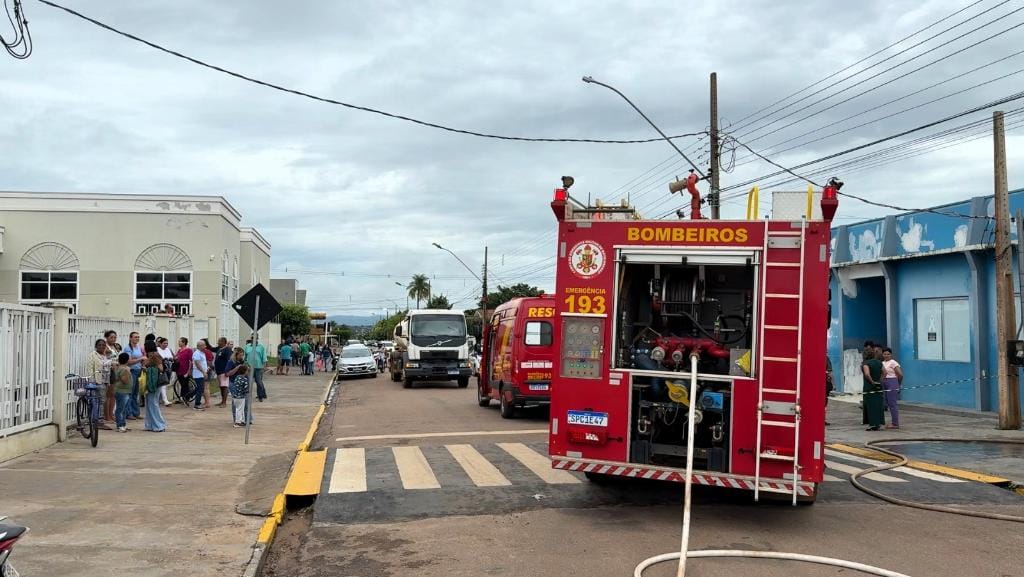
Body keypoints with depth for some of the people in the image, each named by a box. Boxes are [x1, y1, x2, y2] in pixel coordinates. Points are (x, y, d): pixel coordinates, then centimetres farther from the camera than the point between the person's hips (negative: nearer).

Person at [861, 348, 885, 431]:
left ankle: (873, 424, 1)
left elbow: (867, 374, -26)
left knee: (871, 406, -1)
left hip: (869, 387, -6)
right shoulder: (879, 362, 8)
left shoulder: (866, 363, -12)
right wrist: (880, 380, 8)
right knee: (878, 405, 11)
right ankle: (879, 423, 14)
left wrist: (872, 382, -15)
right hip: (879, 387, 6)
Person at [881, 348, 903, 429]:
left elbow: (900, 374, -13)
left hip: (892, 384, -8)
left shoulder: (893, 362, -9)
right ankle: (895, 423, 17)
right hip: (884, 384, 8)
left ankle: (895, 424, -1)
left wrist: (898, 383, -1)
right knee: (889, 404, 10)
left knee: (892, 404, -6)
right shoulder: (882, 363, 13)